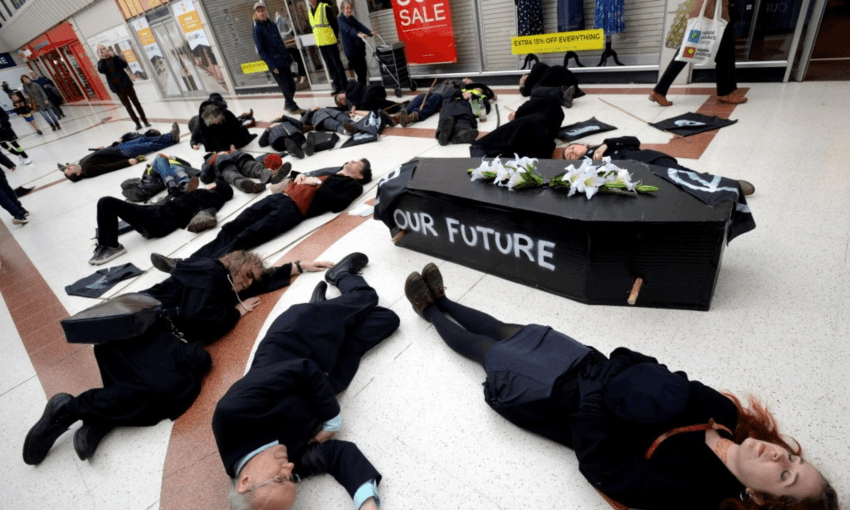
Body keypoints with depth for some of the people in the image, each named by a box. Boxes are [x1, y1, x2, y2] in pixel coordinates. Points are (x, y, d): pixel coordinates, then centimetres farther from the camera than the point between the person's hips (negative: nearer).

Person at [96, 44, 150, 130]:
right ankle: (137, 123, 9)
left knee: (136, 102, 3)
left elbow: (125, 64, -13)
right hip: (117, 88, 0)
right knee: (127, 106, 4)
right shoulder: (101, 63, 3)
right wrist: (103, 59, -15)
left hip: (126, 84, 0)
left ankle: (145, 120, 11)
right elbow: (101, 70, -17)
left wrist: (114, 56, -16)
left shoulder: (114, 58, 3)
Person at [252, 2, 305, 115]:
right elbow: (261, 51, -10)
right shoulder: (257, 30, -7)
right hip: (275, 64, -6)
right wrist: (272, 66, -17)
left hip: (284, 61, 6)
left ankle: (288, 104, 32)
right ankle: (293, 107, 17)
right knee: (285, 87, 1)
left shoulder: (272, 25, 12)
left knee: (291, 85, 10)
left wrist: (289, 58, 13)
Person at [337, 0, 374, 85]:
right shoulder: (340, 20, -7)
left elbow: (360, 26, -1)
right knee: (359, 71, -9)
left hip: (359, 47, 7)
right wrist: (358, 34, -44)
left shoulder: (352, 18, 14)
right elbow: (348, 29, -26)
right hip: (351, 49, -7)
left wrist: (370, 33, -19)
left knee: (363, 70, 9)